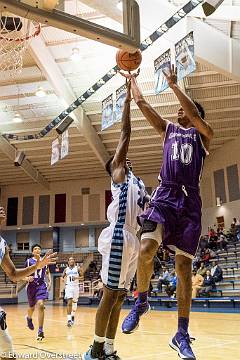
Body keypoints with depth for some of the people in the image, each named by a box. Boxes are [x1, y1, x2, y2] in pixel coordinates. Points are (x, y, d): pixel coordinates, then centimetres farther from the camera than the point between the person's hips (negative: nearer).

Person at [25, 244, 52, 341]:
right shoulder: (28, 262, -3)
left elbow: (48, 272, 20)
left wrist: (49, 282, 7)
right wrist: (27, 278, -21)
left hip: (42, 286, 0)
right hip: (31, 286, 0)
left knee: (40, 305, -20)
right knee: (32, 307, 17)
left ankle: (40, 331, -14)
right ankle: (29, 318, 55)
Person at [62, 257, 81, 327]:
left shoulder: (77, 268, 2)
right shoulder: (66, 269, 7)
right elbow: (63, 276, 17)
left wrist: (76, 277, -20)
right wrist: (62, 279, -6)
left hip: (76, 286, 1)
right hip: (68, 286, -1)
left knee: (74, 302, 13)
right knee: (69, 302, -14)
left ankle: (73, 316, 36)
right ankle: (69, 319, -16)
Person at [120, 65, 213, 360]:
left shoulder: (203, 134, 10)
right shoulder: (168, 129, 19)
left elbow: (194, 113, -11)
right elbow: (142, 104, 18)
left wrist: (173, 85, -8)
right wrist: (132, 80, 24)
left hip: (190, 201, -1)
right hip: (165, 195, 2)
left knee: (184, 266, 0)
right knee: (146, 250, -22)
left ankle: (182, 335, 9)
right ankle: (141, 302, 6)